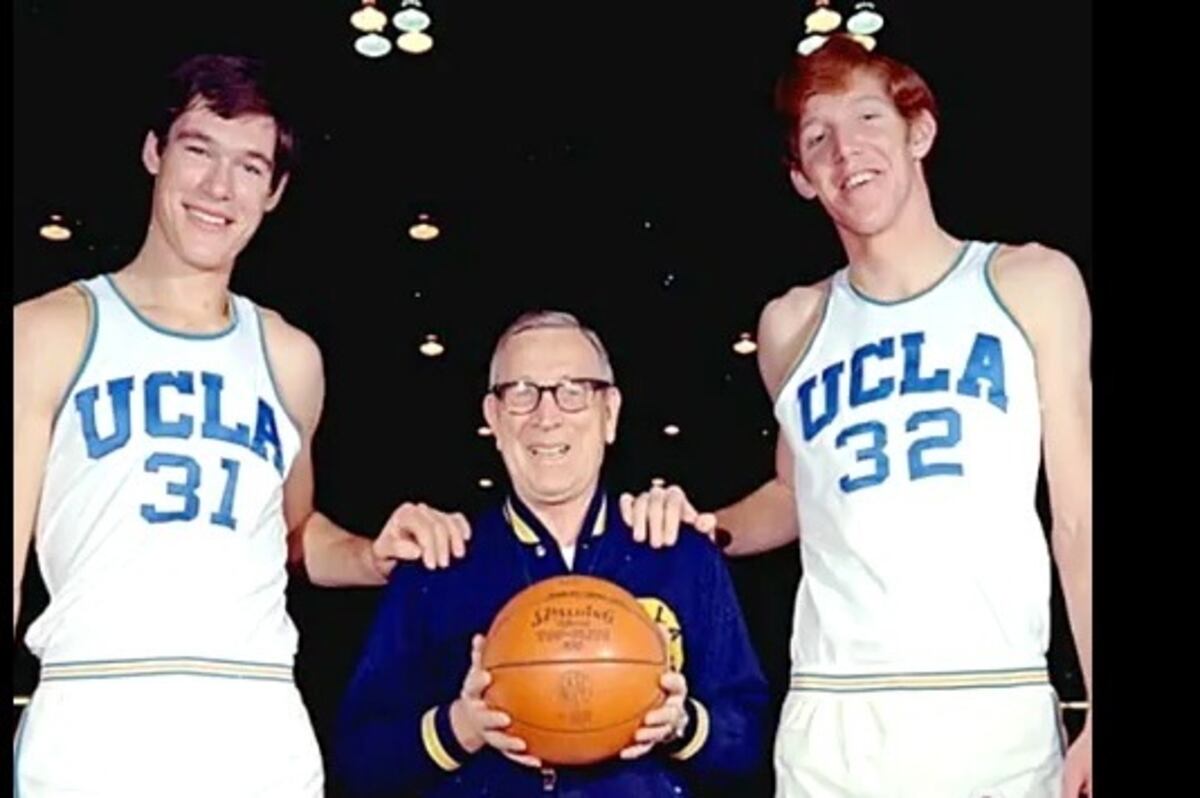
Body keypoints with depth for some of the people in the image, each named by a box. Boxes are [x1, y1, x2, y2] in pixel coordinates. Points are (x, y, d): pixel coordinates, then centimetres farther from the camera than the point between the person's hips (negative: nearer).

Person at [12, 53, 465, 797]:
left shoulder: (291, 358, 13)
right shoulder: (51, 332, 3)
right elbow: (10, 562, 0)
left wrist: (374, 558, 7)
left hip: (262, 732, 3)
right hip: (92, 723, -3)